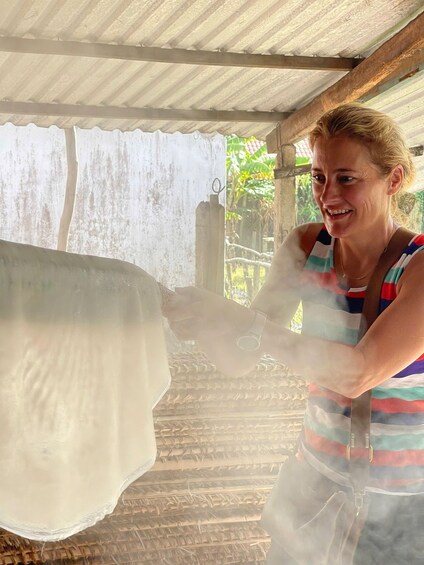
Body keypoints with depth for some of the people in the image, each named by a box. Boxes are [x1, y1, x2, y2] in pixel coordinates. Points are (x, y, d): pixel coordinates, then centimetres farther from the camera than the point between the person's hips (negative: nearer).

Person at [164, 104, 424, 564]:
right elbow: (238, 361, -9)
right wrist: (203, 319, -30)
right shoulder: (306, 247, -6)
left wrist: (243, 322, -38)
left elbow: (358, 374, -30)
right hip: (319, 477, 4)